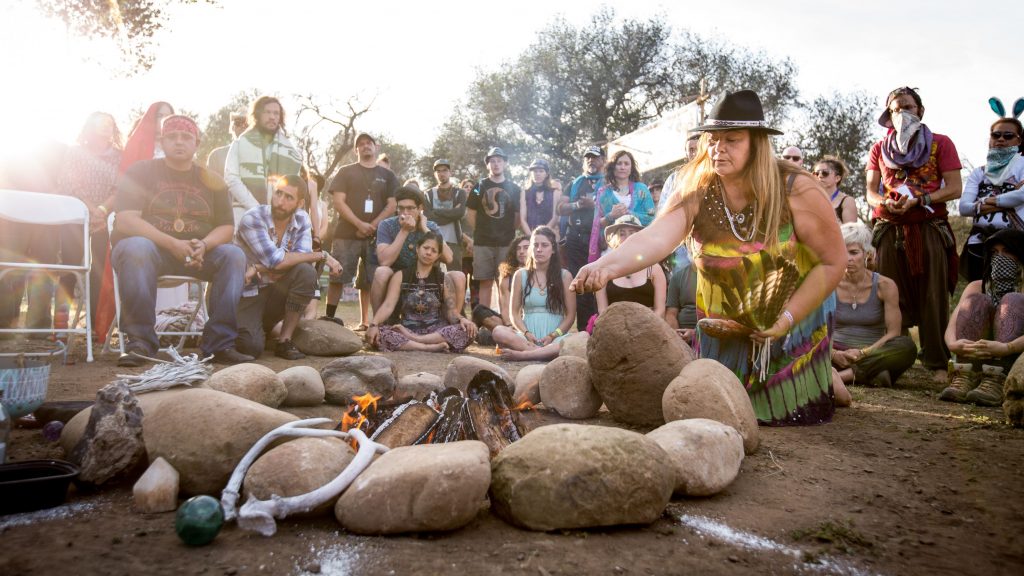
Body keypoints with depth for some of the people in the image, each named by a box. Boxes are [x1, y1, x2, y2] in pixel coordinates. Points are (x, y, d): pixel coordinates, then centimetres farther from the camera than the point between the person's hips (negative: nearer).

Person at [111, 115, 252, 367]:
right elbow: (125, 221, -11)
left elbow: (226, 227, 4)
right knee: (136, 248, -36)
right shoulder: (140, 172, 1)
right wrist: (172, 244, -24)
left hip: (198, 253, 3)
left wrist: (203, 245, -20)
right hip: (148, 246, -2)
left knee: (234, 254, -23)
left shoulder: (211, 181, 10)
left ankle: (219, 343, -26)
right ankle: (140, 341, -29)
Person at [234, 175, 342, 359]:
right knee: (252, 347, -27)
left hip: (275, 292, 4)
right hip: (247, 294, -4)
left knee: (306, 272, -27)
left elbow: (303, 259, -16)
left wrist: (260, 268, -28)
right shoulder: (252, 219, -18)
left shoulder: (302, 219, -3)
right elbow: (275, 261, -29)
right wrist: (322, 255, -23)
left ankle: (284, 341, -13)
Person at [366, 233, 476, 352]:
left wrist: (462, 319, -23)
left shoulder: (444, 279, 9)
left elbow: (451, 311, 1)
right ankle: (428, 347, -32)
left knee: (467, 331, -29)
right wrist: (374, 324, -24)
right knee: (378, 333, -30)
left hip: (436, 331, 1)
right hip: (407, 329, -1)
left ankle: (411, 339, -26)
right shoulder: (400, 276, 7)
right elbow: (388, 305, -5)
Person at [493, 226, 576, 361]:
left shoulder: (564, 276, 7)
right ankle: (546, 352, -31)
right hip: (527, 336, 1)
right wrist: (526, 333, -11)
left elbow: (570, 315, 4)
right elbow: (514, 313, 8)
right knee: (498, 332, -30)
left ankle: (522, 354, -32)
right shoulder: (520, 275, 10)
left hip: (555, 337, -1)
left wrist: (552, 336, -12)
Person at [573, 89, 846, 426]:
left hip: (797, 315, -2)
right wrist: (607, 265, -57)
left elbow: (833, 262, -16)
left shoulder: (795, 189, -22)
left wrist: (787, 318, -25)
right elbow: (656, 237, -37)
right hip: (725, 330, 2)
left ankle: (830, 383, 40)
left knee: (788, 412, 7)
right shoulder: (697, 193, -19)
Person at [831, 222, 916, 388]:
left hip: (872, 354, 0)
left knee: (907, 346, -31)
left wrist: (864, 352, -18)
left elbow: (893, 333, -5)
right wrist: (833, 354, -20)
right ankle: (869, 375, -32)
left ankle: (842, 375, -32)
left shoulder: (884, 286, -1)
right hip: (839, 353, 0)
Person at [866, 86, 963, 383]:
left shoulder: (940, 144, 9)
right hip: (890, 230, 2)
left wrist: (918, 200, -14)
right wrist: (886, 204, -11)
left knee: (932, 299, -3)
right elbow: (871, 192, 10)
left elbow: (954, 188, 0)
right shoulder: (880, 149, 16)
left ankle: (937, 363, 2)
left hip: (930, 229, -1)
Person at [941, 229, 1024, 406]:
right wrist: (953, 344, -27)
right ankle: (965, 378, -35)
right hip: (976, 358, 2)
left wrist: (1006, 348, -38)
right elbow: (951, 326, -4)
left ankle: (995, 383, -38)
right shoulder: (977, 287, 14)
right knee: (976, 301, -15)